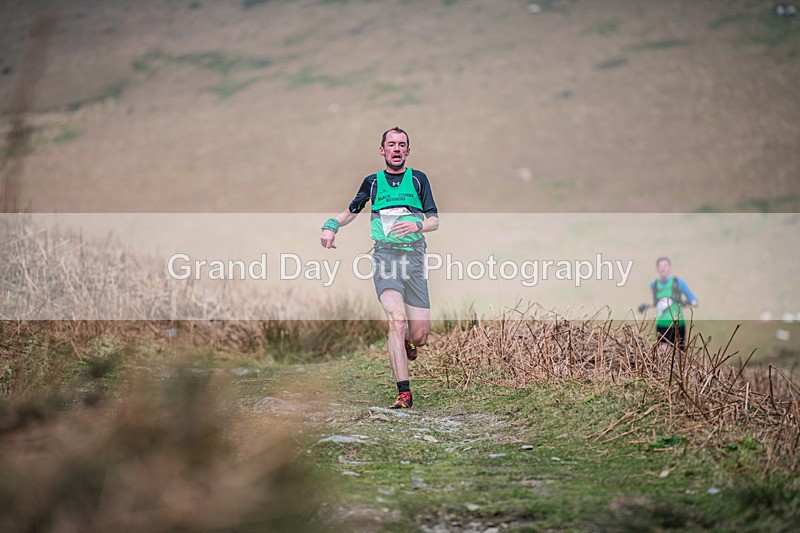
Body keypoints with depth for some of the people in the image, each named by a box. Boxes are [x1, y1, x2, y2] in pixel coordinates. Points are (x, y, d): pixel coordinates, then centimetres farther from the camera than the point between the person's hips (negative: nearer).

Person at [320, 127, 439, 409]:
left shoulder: (418, 179, 11)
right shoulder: (372, 181, 13)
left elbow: (435, 221, 7)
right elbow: (350, 211, 26)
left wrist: (416, 226, -15)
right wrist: (331, 225, 6)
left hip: (414, 258, 1)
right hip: (385, 256, -1)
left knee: (419, 337, -1)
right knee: (397, 320, -23)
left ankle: (405, 342, 39)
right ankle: (404, 393, -21)